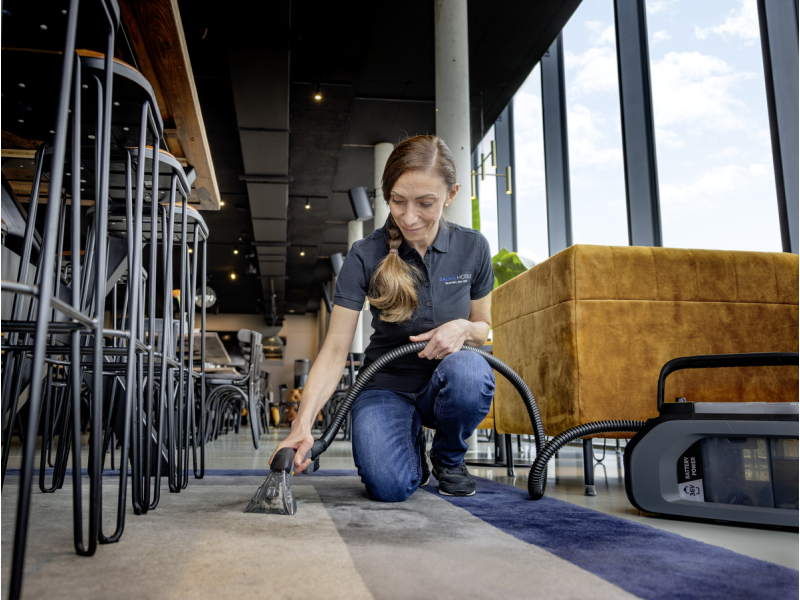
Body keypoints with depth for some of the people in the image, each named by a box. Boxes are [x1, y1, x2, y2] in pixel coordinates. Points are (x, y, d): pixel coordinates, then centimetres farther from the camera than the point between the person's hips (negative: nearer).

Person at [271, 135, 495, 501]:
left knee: (469, 370, -35)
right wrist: (303, 423, -29)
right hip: (387, 388, -2)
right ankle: (411, 445, 11)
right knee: (390, 486, -28)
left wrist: (464, 329, -19)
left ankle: (449, 458, -1)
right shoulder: (366, 256, -13)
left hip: (446, 386, 2)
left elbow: (485, 329, 7)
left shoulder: (472, 247, -6)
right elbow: (334, 350, -15)